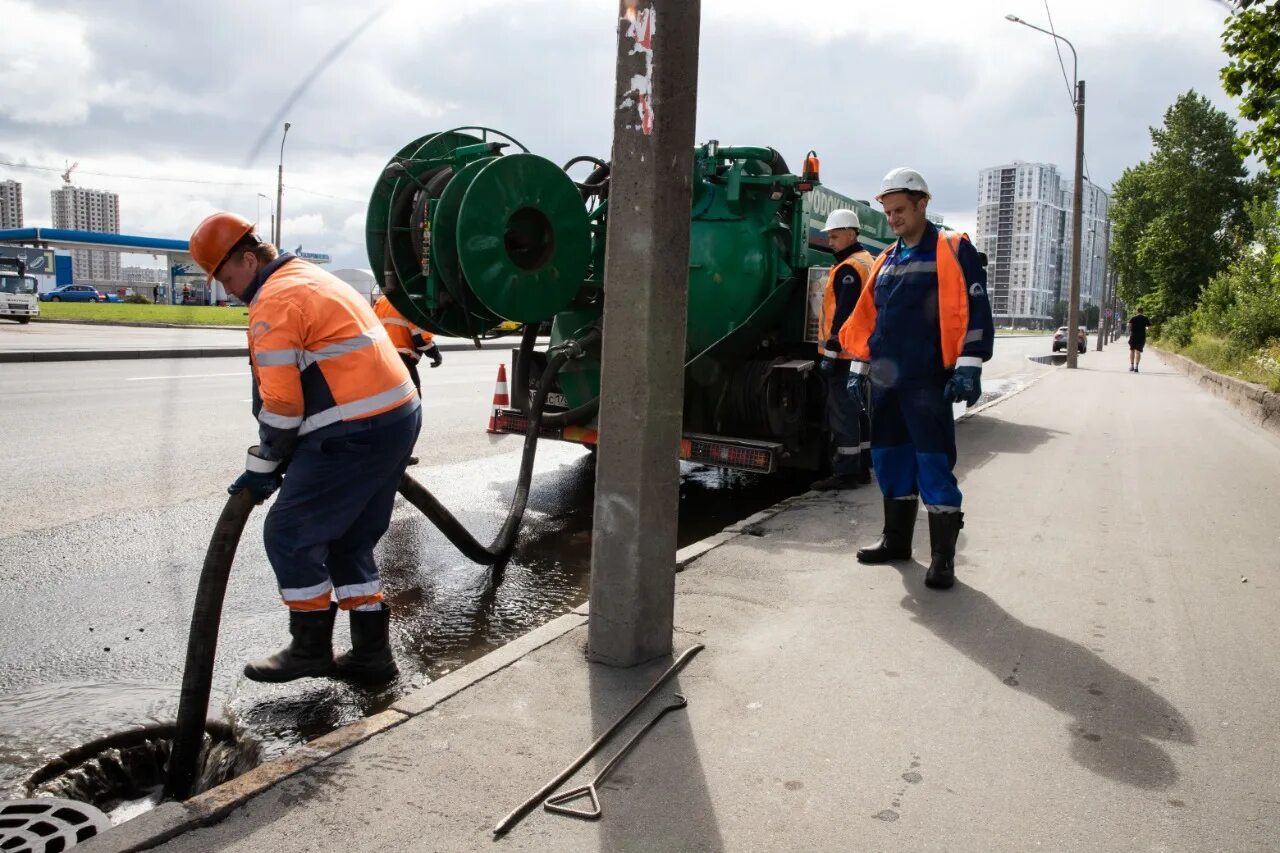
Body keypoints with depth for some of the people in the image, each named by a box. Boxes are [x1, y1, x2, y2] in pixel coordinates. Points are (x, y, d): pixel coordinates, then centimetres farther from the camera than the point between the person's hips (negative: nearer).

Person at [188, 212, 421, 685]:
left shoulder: (275, 300, -10)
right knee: (349, 541, 17)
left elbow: (280, 403, -13)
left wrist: (262, 468, 0)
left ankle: (311, 648, 13)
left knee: (289, 534, 2)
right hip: (399, 416, 10)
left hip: (355, 433, -10)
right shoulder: (314, 279, 21)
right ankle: (372, 652, 20)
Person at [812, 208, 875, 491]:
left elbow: (843, 314, -22)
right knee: (856, 409, 15)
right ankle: (861, 467, 22)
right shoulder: (866, 261, 17)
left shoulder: (848, 268, -15)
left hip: (844, 352, -10)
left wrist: (830, 352, -22)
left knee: (842, 411, -6)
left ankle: (845, 472, -2)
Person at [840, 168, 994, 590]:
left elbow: (973, 310, -10)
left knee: (934, 464, -6)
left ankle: (943, 557, 2)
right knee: (890, 459, 13)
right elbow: (867, 316, 21)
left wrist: (968, 367, -16)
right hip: (885, 379, 7)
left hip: (927, 381, -7)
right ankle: (896, 540, 26)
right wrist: (859, 366, 17)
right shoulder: (886, 260, 17)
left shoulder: (952, 250, -3)